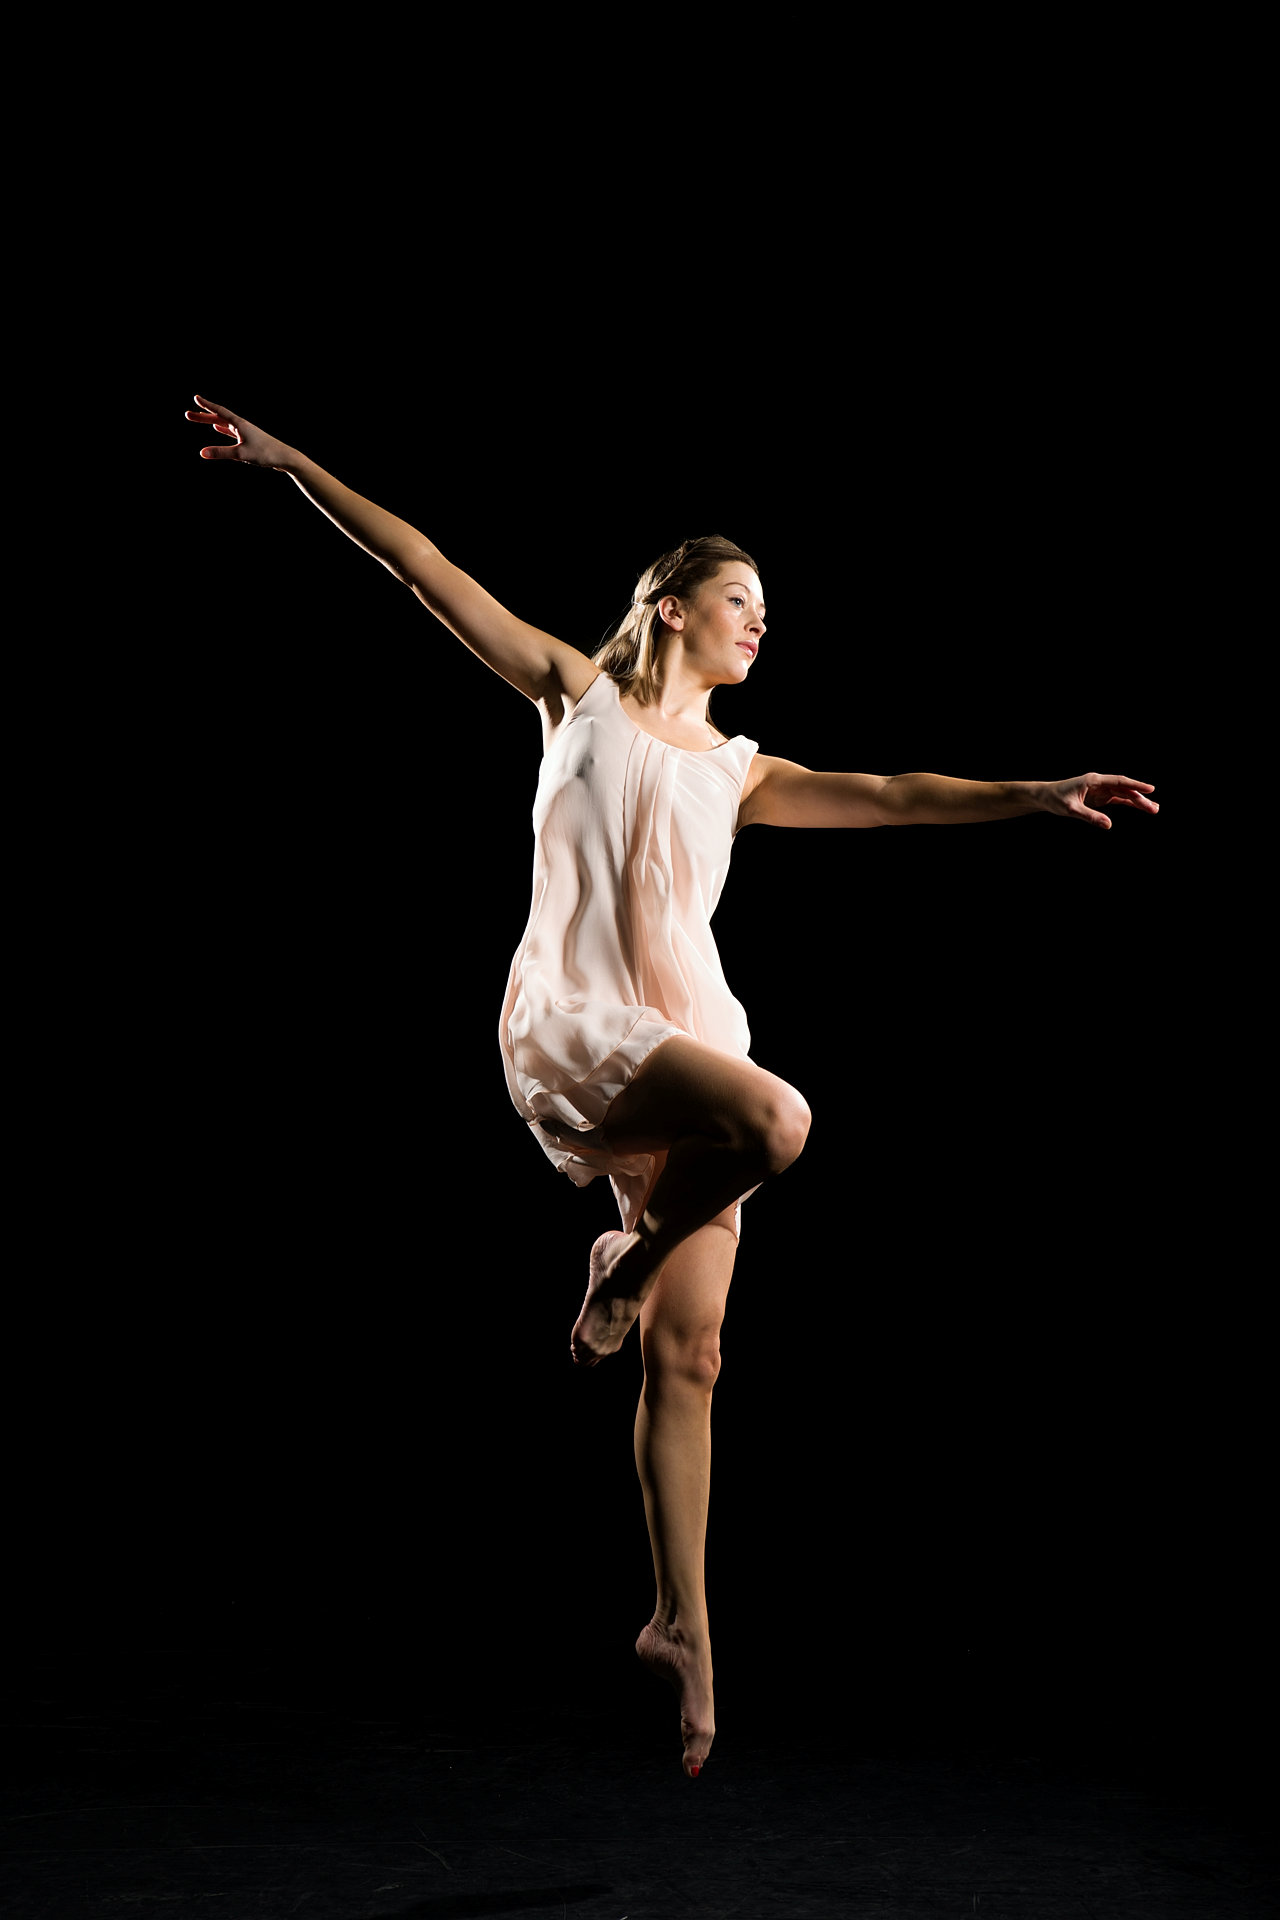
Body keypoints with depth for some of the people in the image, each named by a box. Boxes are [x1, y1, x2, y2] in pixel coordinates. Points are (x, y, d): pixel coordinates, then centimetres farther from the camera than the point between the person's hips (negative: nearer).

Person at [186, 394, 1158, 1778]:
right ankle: (625, 1266, -5)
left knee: (689, 1356, 2)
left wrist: (1041, 794, -3)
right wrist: (292, 464, 7)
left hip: (686, 1041, 5)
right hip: (572, 1021, -5)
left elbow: (889, 796, 9)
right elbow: (425, 566, 9)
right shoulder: (580, 694, 11)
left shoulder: (740, 771, 19)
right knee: (777, 1119, -32)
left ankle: (681, 1622, 12)